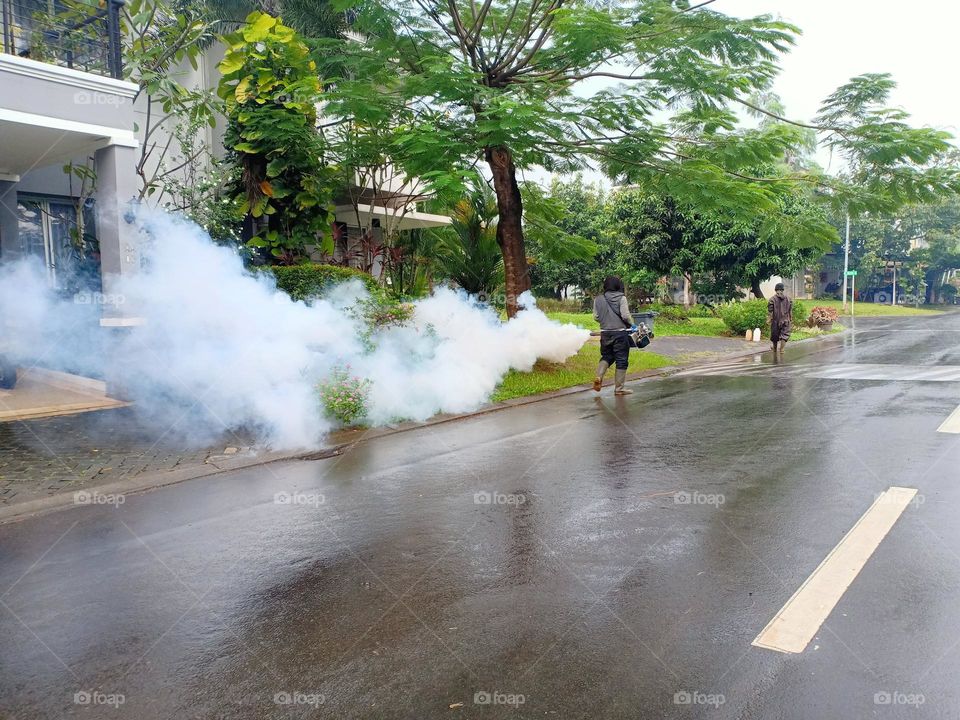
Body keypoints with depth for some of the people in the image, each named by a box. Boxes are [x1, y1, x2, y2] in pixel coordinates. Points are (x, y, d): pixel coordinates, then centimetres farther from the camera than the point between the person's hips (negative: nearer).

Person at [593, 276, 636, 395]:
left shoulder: (598, 299, 3)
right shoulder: (621, 298, -8)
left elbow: (596, 317, 5)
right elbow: (625, 315, -14)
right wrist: (632, 325, 3)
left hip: (605, 333, 4)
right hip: (620, 333, -4)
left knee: (606, 356, 20)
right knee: (621, 360, 5)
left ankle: (599, 376, -4)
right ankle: (619, 388, 8)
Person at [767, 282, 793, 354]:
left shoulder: (772, 299, -7)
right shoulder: (788, 299, 4)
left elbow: (770, 311, -9)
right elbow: (790, 311, 9)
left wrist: (768, 320, -4)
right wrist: (791, 321, 16)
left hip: (775, 321, -1)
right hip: (785, 321, 1)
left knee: (775, 337, 12)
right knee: (784, 336, 1)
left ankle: (775, 350, 28)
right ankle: (781, 350, -13)